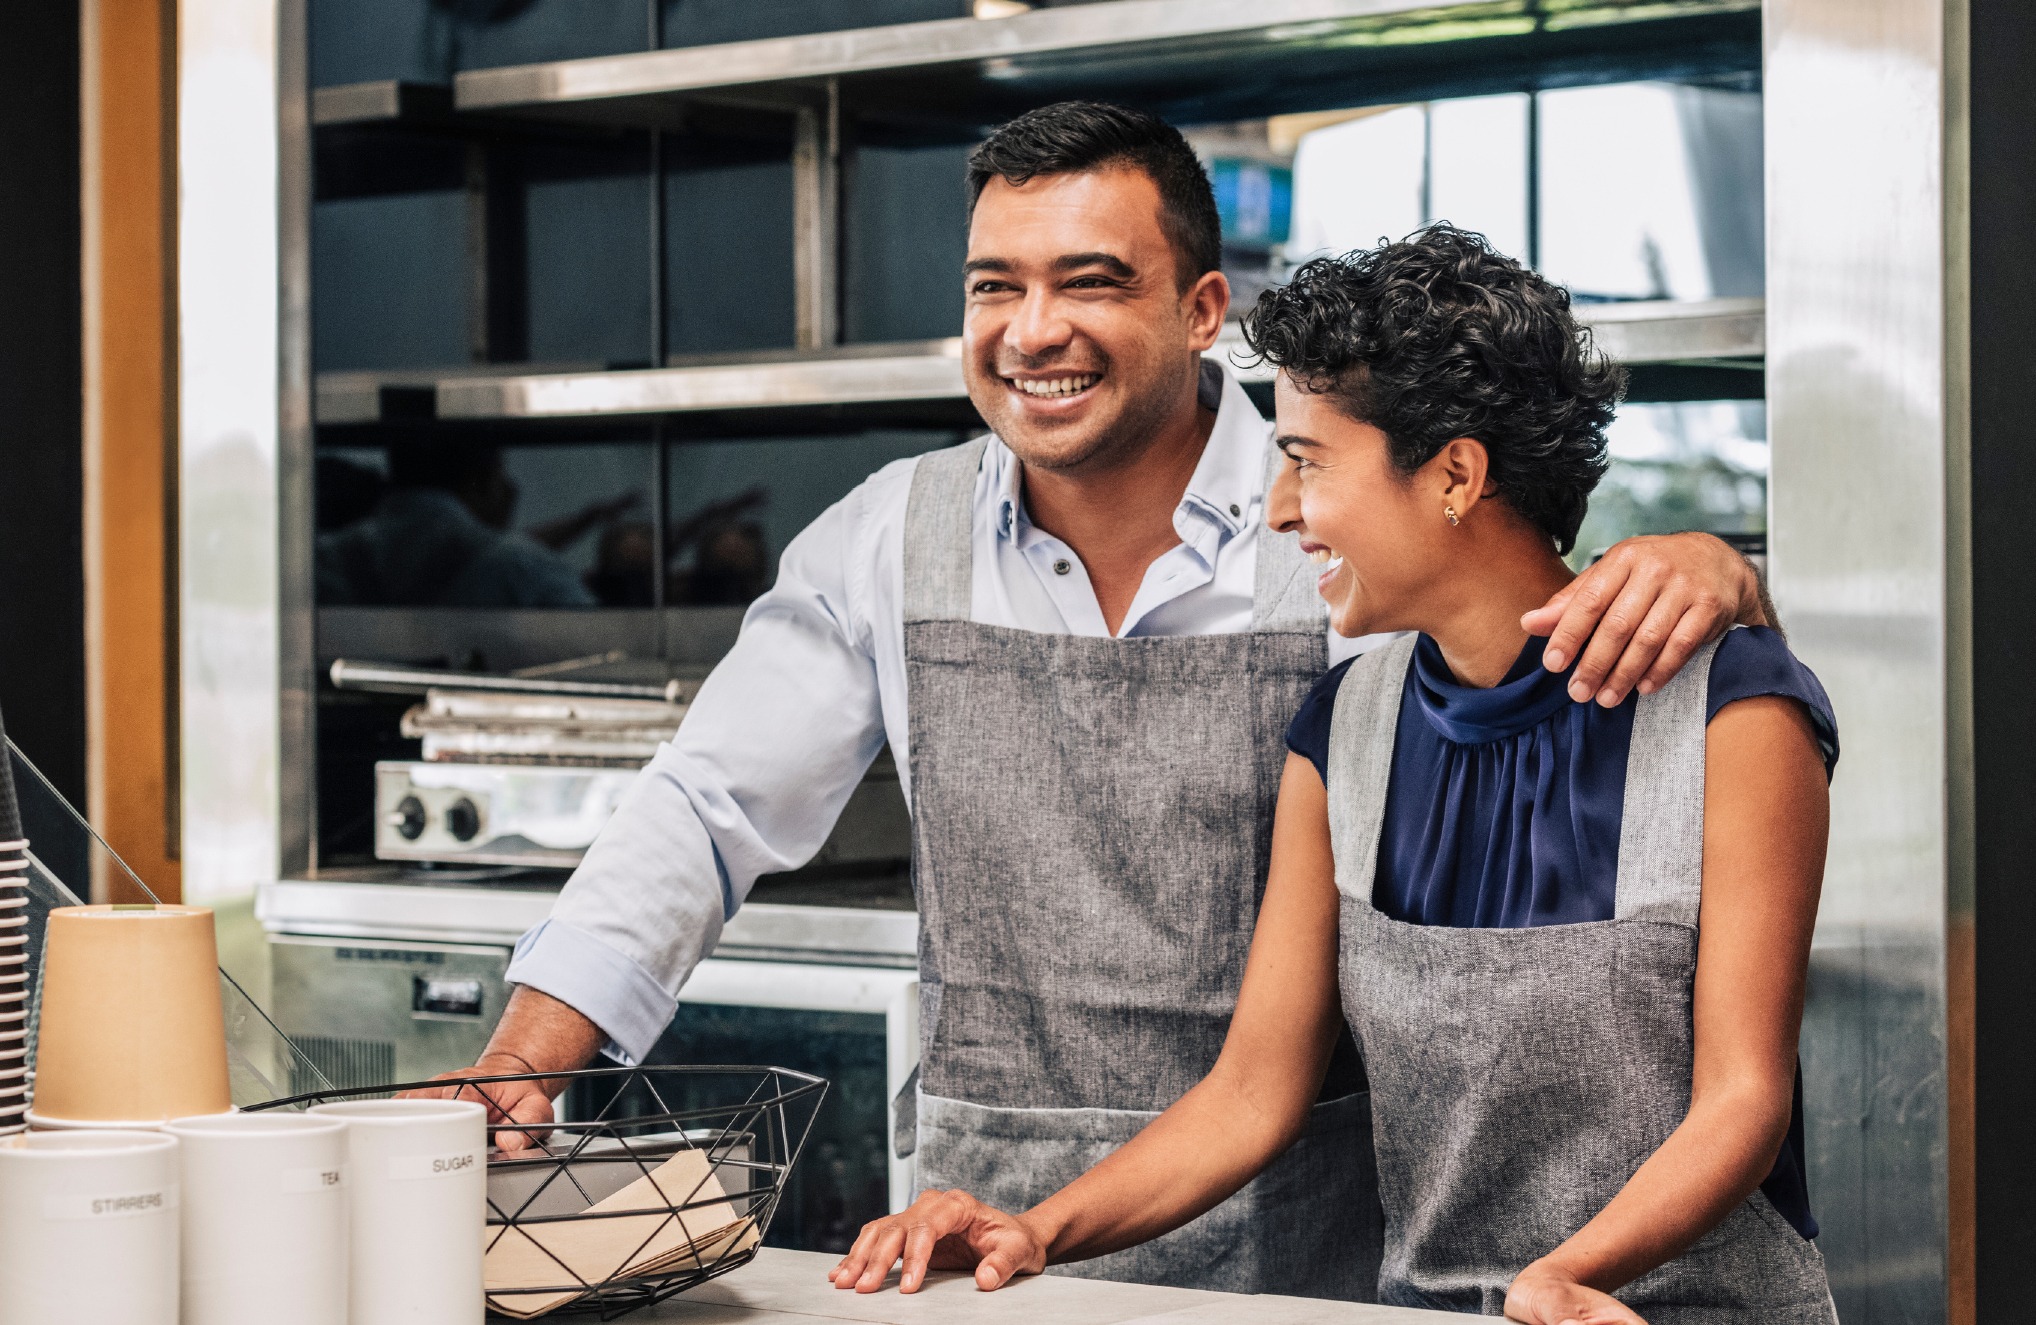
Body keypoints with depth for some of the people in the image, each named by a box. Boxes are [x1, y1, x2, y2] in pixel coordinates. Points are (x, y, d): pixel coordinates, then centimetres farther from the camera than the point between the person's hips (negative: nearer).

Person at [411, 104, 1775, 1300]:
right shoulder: (893, 542, 2)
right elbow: (707, 811, 6)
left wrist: (1697, 568, -33)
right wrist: (525, 1055, -5)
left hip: (1293, 1237, -2)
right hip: (983, 1235, 2)